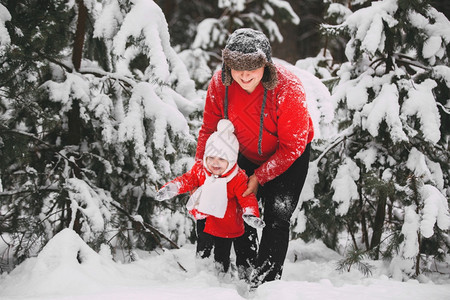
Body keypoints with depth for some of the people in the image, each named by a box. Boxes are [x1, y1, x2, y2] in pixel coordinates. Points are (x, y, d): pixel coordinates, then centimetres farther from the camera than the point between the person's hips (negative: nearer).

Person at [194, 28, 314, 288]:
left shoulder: (288, 88, -33)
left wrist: (260, 177, -25)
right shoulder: (219, 84, -22)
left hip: (289, 158, -4)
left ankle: (267, 280, -4)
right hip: (247, 157, 4)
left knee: (277, 217, -14)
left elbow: (292, 146, -25)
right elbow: (210, 129, -5)